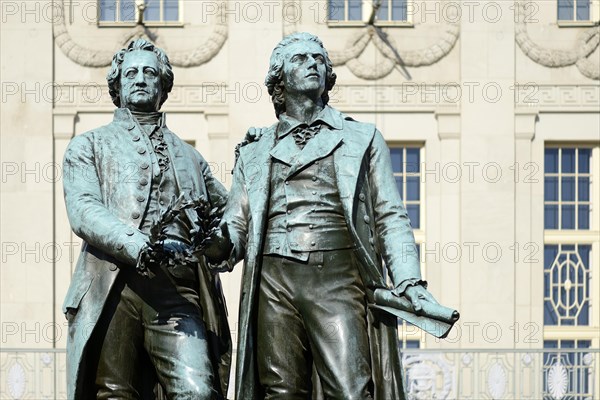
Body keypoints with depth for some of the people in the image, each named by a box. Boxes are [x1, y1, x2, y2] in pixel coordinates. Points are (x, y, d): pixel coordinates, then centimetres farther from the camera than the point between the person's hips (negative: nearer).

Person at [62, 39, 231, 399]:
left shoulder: (189, 156, 29)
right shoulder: (89, 146, 18)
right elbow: (83, 209, 0)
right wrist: (136, 245, -18)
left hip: (178, 290, 2)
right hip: (112, 286, -1)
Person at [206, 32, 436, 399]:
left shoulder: (362, 138, 19)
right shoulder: (254, 153, 23)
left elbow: (390, 219, 13)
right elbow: (235, 231, 17)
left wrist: (410, 284, -2)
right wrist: (212, 241, -8)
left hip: (338, 277, -2)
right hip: (274, 282, 2)